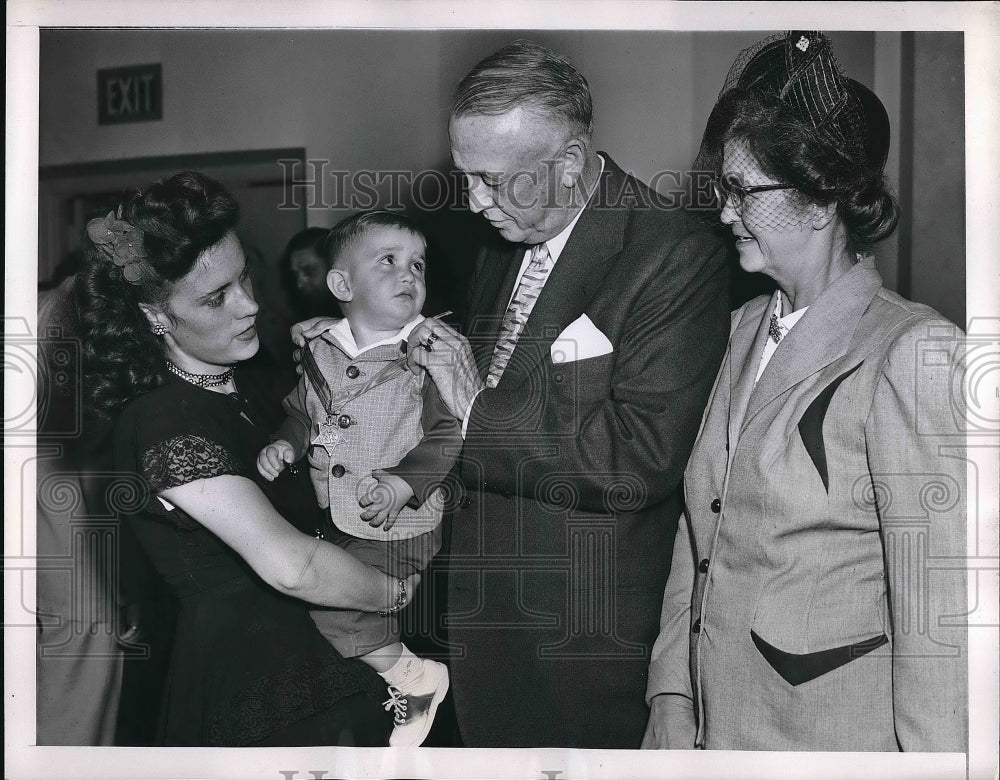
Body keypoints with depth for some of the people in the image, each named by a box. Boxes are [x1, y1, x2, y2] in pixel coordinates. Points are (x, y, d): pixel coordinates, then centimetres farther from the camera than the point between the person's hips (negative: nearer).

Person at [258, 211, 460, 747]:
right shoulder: (320, 352, 4)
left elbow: (449, 433, -16)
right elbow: (302, 411, 19)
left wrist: (404, 482, -26)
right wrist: (285, 442, -1)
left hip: (400, 525, -7)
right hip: (335, 519, 7)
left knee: (333, 605, -17)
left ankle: (416, 677, 8)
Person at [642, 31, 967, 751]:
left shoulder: (914, 350, -16)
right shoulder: (748, 327, 6)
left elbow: (936, 606, -16)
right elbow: (700, 533, 7)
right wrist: (672, 698, 5)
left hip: (834, 735, -6)